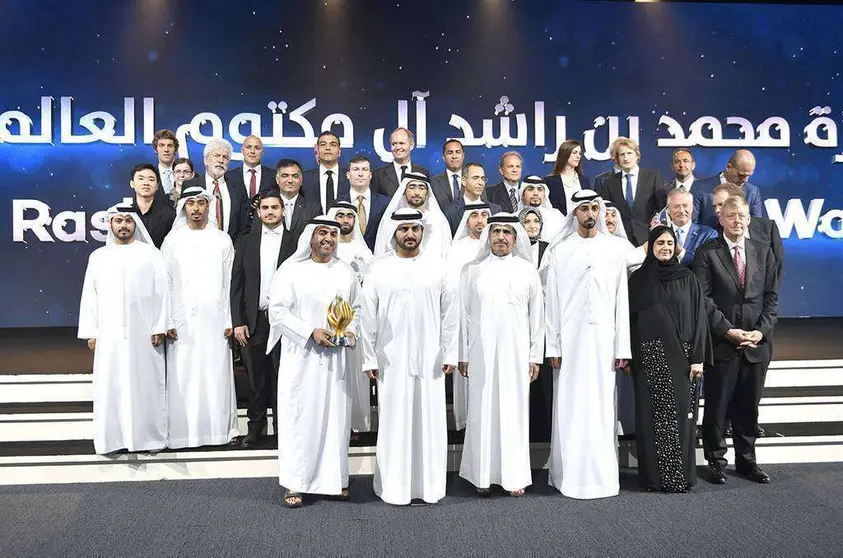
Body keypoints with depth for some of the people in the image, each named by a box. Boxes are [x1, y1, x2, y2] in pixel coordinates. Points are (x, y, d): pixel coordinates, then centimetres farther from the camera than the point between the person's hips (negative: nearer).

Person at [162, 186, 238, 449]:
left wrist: (230, 321, 0)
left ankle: (218, 430, 10)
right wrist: (167, 322, -2)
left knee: (216, 375, 1)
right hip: (183, 322, 0)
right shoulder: (172, 240, 7)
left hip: (215, 321, 0)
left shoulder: (223, 240, 6)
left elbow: (229, 282, 5)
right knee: (183, 377, 0)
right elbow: (166, 283, 5)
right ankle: (184, 431, 8)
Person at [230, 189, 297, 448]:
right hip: (253, 321, 2)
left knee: (282, 377, 5)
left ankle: (282, 427, 18)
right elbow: (236, 284, 6)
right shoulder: (246, 241, 8)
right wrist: (238, 322, 0)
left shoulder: (295, 242, 0)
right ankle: (255, 427, 23)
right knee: (256, 378, 10)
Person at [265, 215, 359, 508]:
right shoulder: (291, 270, -1)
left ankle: (337, 479, 19)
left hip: (335, 357, 3)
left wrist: (351, 331, -4)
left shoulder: (346, 272, 10)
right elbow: (278, 310, -6)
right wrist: (311, 332, -14)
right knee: (299, 417, -1)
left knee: (336, 416, 6)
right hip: (300, 355, -3)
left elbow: (356, 308, 16)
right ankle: (295, 483, 8)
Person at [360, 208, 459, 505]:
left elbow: (449, 314, 5)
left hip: (429, 359, 1)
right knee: (394, 421, 4)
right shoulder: (378, 268, 2)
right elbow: (368, 317, 2)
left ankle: (430, 485, 18)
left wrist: (450, 353, 1)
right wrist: (369, 358, -1)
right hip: (391, 360, -1)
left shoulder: (437, 267, 5)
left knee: (430, 421, 5)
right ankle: (395, 486, 15)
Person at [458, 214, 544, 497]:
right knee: (482, 411, 2)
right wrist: (462, 355, 3)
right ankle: (483, 476, 11)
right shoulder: (473, 271, 6)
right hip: (481, 353, 0)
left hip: (516, 353, 0)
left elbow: (537, 316, 5)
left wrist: (536, 356, 2)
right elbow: (463, 314, 6)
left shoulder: (528, 270, 5)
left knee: (514, 410, 2)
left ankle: (515, 476, 11)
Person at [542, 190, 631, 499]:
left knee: (602, 407, 5)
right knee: (570, 407, 2)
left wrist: (622, 346, 1)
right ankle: (570, 474, 10)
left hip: (603, 339, 1)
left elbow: (621, 300, 5)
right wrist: (553, 346, -4)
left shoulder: (613, 249, 7)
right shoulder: (559, 250, 4)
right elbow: (552, 300, 2)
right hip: (570, 339, -1)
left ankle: (602, 474, 14)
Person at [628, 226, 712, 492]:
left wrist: (698, 357, -6)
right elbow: (631, 320, 5)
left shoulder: (688, 278, 6)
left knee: (681, 416, 1)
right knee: (651, 417, 2)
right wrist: (629, 356, -2)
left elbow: (699, 318, 2)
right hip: (650, 357, 0)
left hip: (681, 357, 0)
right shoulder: (639, 279, 6)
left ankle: (681, 476, 10)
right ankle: (653, 476, 10)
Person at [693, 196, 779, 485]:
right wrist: (728, 330, -14)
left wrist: (761, 331, -6)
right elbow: (703, 298, -8)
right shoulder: (707, 253, -2)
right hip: (721, 344, -3)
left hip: (756, 344, 3)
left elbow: (771, 296, 7)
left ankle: (746, 460, 25)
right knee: (717, 406, 5)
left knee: (749, 407, 12)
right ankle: (716, 461, 17)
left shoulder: (763, 252, 10)